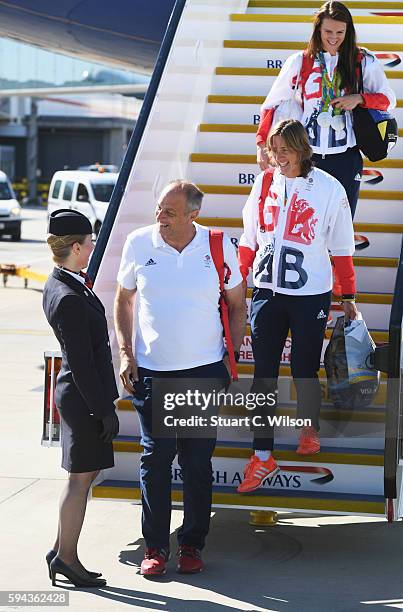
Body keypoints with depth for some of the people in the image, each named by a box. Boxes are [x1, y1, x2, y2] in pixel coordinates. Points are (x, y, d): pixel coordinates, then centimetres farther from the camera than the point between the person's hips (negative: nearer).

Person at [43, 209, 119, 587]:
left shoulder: (59, 284, 8)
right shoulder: (70, 300, -23)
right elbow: (82, 364, -22)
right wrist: (105, 410, -17)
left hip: (76, 392, 10)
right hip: (83, 395, -10)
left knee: (85, 474, 17)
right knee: (81, 478, 1)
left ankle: (61, 551, 26)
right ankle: (66, 558, 12)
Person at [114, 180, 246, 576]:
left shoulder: (219, 246, -4)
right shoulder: (138, 243, -3)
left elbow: (237, 307, 8)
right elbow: (123, 299, 10)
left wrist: (231, 357, 2)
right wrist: (125, 354, 2)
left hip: (204, 371, 0)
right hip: (150, 372, 0)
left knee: (198, 461, 6)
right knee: (155, 458, 3)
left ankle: (192, 544, 18)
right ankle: (154, 546, 14)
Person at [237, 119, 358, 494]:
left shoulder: (328, 189, -7)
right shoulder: (265, 182, 2)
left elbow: (341, 248, -1)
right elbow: (249, 239, 11)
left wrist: (348, 297, 2)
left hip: (310, 296, -3)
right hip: (267, 292, 3)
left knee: (304, 372, 6)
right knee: (264, 375, 1)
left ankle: (310, 430, 35)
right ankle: (262, 458, 6)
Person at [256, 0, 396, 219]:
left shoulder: (364, 61, 4)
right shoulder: (299, 62, 5)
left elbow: (388, 100, 11)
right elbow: (272, 104, 8)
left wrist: (359, 98, -9)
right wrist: (262, 144, -2)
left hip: (345, 158, 0)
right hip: (308, 157, 0)